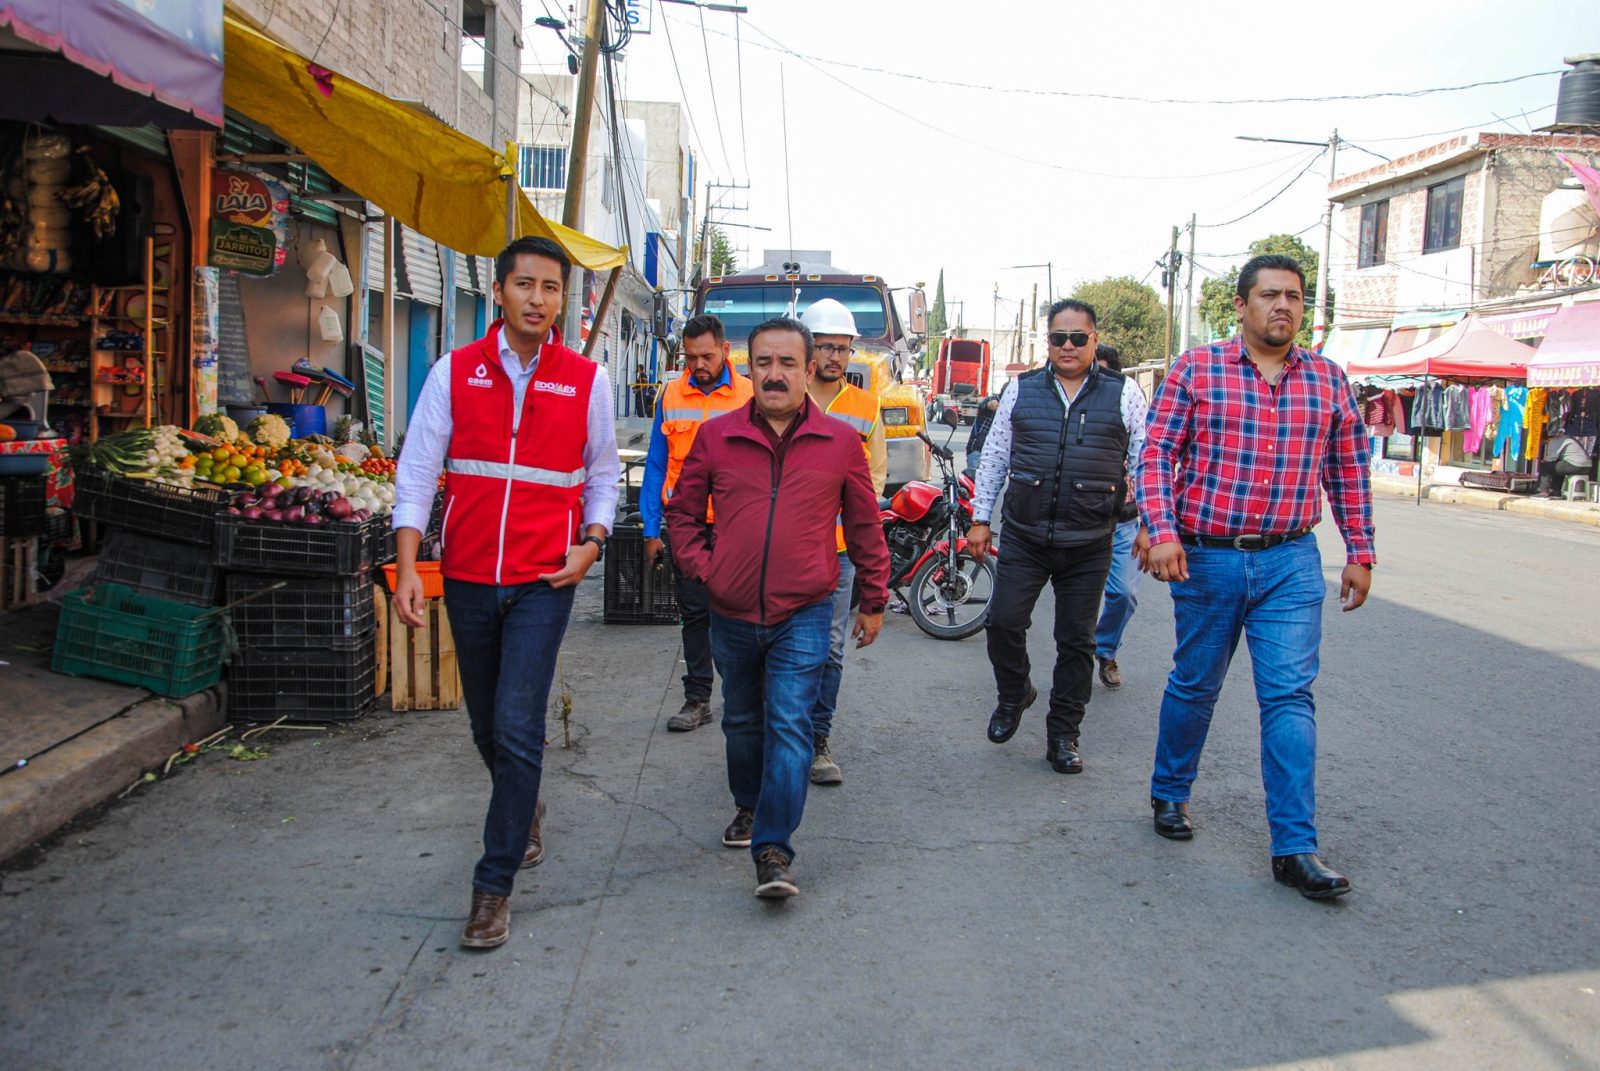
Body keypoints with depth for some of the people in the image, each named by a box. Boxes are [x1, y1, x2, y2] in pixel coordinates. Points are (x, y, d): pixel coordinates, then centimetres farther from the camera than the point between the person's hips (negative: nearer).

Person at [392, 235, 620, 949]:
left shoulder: (586, 380, 1)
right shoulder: (455, 372, 2)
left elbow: (602, 475, 11)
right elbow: (417, 471, 0)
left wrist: (590, 543, -5)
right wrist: (407, 566, -9)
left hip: (544, 580, -2)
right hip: (468, 576, 2)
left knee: (517, 728, -9)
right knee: (487, 726, 15)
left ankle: (495, 885, 3)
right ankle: (526, 809, 45)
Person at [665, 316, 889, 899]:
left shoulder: (841, 441, -3)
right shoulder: (716, 436, -1)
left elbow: (865, 526, 6)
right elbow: (682, 512, 11)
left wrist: (873, 600, 10)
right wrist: (702, 567, -2)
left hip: (803, 615, -2)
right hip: (732, 613, 3)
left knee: (789, 725, -10)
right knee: (742, 720, 19)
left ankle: (773, 850, -5)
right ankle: (748, 806, 42)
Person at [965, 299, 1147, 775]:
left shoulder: (1123, 394, 2)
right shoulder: (1021, 389, 6)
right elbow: (994, 457, 10)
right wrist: (980, 519, 7)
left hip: (1089, 544, 0)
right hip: (1024, 538, 1)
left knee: (1076, 642, 7)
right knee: (1004, 621, -6)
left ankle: (1063, 736, 21)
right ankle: (1013, 695, 24)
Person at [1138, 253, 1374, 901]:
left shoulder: (1328, 381, 7)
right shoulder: (1195, 371, -1)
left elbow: (1348, 472, 13)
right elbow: (1156, 455, -4)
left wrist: (1359, 553, 10)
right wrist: (1162, 532, -17)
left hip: (1290, 563, 2)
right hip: (1206, 558, -1)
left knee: (1290, 696, -3)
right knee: (1195, 686, 12)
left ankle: (1295, 848, 1)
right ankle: (1170, 793, 35)